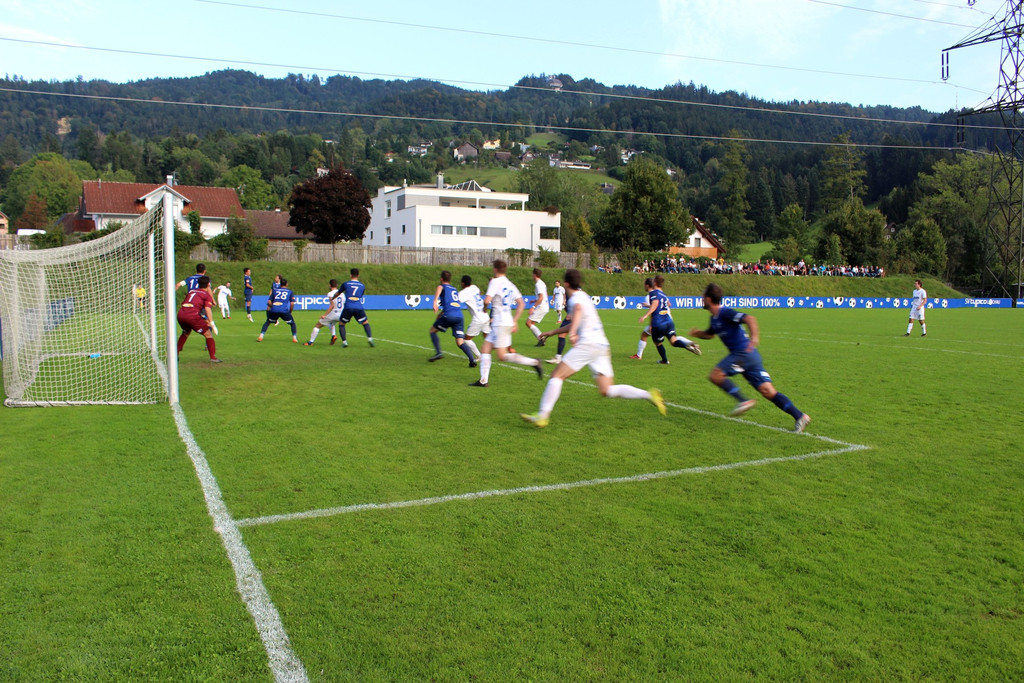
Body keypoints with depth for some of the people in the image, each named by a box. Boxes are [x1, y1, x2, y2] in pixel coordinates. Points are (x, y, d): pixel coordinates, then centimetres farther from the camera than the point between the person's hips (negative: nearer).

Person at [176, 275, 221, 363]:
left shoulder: (191, 291, 28)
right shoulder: (207, 295, 9)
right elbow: (207, 309, -6)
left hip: (180, 313, 6)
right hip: (192, 315, -6)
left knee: (186, 333, 32)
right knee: (208, 334, 4)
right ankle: (213, 357, -4)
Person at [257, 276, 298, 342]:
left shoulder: (275, 290, 21)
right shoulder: (290, 292, 16)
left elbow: (269, 302, 14)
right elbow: (292, 303, 6)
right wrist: (290, 312, 18)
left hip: (274, 310, 2)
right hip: (284, 311, -2)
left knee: (267, 322, 23)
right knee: (292, 323, 18)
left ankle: (261, 336, 12)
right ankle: (294, 338, 6)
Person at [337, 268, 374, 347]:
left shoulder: (346, 284, 10)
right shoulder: (362, 286, 14)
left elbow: (338, 293, 25)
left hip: (348, 308, -1)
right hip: (359, 307, 1)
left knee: (341, 324, 15)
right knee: (365, 323, 16)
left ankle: (344, 341, 3)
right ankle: (370, 338, -4)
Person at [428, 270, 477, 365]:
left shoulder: (442, 286, 11)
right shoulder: (454, 289, 30)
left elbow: (439, 289, -16)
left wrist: (435, 301, -31)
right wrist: (440, 313, 46)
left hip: (449, 315, -5)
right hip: (459, 316, 5)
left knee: (432, 330, 17)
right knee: (460, 342, 4)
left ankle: (438, 353, 3)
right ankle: (472, 359, -16)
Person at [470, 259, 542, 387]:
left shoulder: (495, 282, -9)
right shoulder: (510, 285, 15)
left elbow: (487, 300, -19)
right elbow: (521, 304, 14)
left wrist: (484, 307, 4)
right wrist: (515, 321, 19)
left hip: (500, 323, -9)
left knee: (502, 356, -7)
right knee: (486, 348, 10)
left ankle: (533, 362, -10)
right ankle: (483, 380, 7)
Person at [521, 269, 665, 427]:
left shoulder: (576, 298, -2)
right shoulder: (583, 296, 27)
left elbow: (578, 309, -28)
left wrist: (572, 332, -39)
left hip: (588, 343, -9)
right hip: (602, 345, 9)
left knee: (556, 376, -4)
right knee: (607, 391, 5)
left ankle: (542, 416, -10)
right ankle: (649, 395, -6)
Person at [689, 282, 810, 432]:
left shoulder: (725, 313, -12)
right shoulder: (714, 318, 17)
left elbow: (749, 318, -24)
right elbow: (710, 334, 35)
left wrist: (754, 337, -38)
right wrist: (697, 333, 15)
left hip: (744, 353, -9)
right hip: (745, 354, 9)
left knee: (715, 375, -10)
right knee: (768, 391, 2)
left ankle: (743, 401, -9)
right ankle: (799, 416, -1)